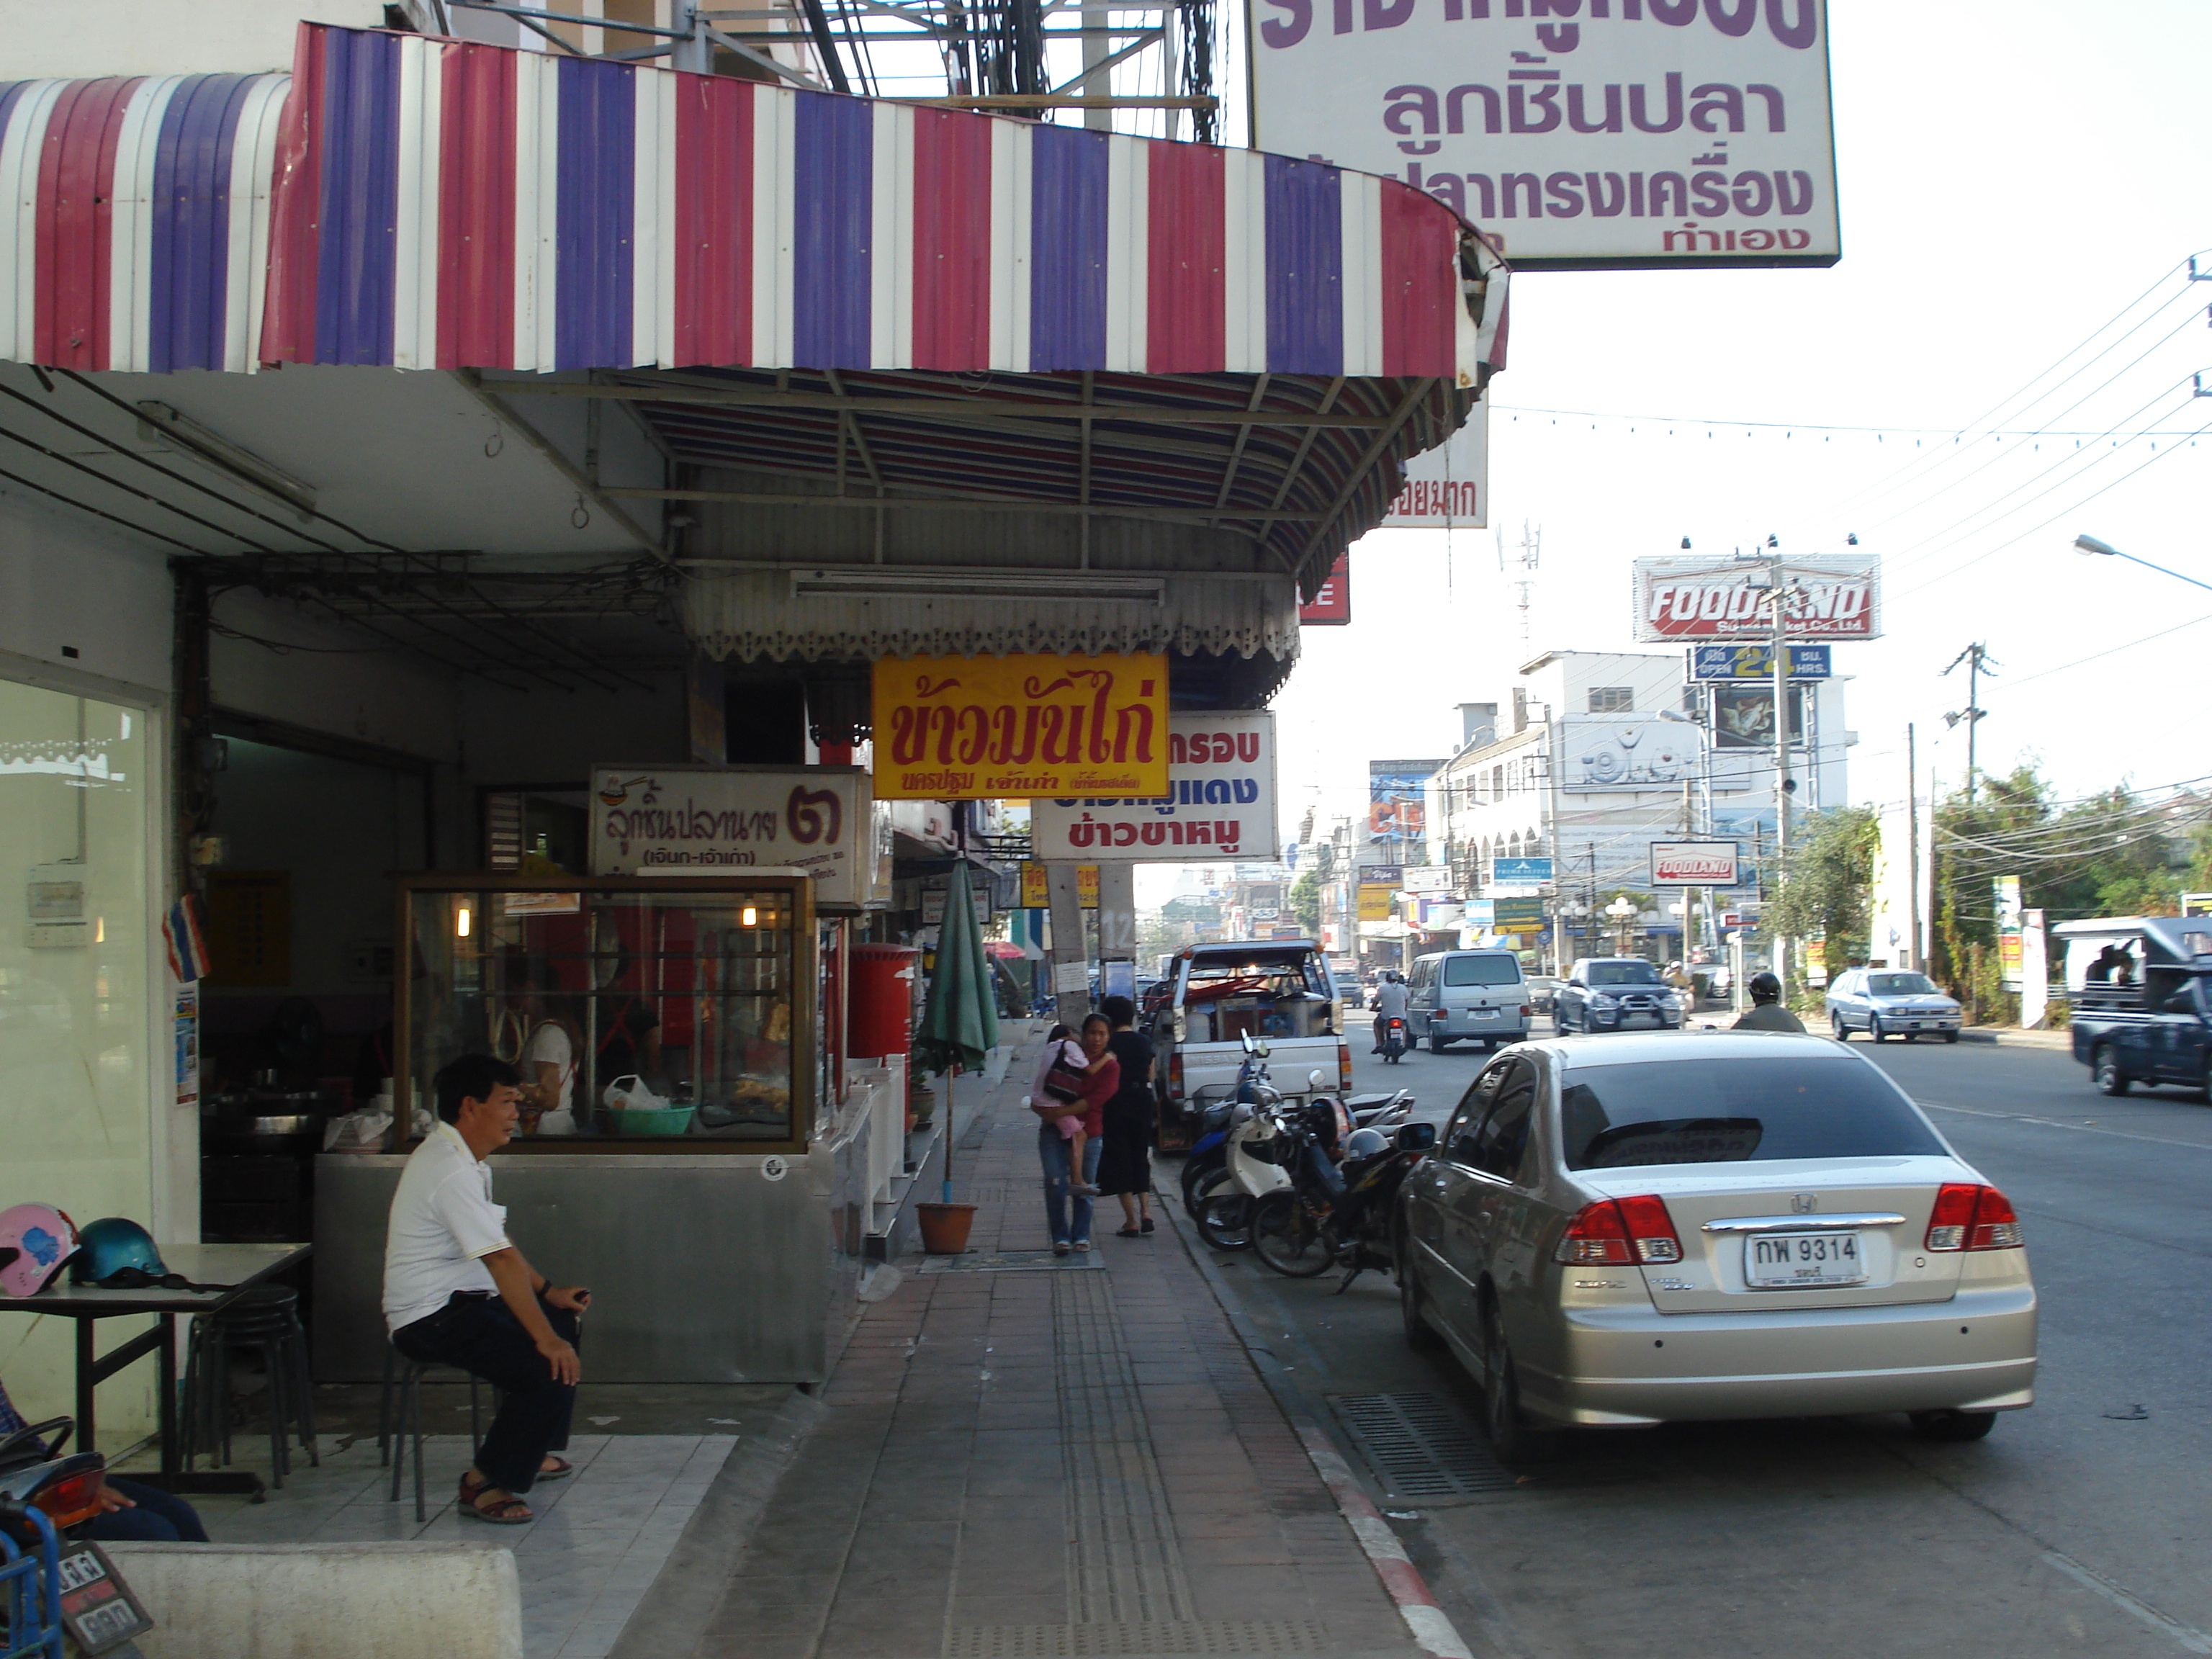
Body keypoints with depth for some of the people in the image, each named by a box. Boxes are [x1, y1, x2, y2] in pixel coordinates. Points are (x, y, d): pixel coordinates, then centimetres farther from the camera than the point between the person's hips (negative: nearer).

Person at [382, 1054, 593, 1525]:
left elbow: (499, 1247, 20)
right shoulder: (451, 1171, -22)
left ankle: (532, 1450, 26)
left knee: (565, 1320, 19)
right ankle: (486, 1483, -13)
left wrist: (548, 1291, 14)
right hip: (431, 1318, -11)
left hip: (458, 1303, 11)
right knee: (553, 1365, -22)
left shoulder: (466, 1159, 12)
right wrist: (546, 1339, -29)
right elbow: (500, 1259, -27)